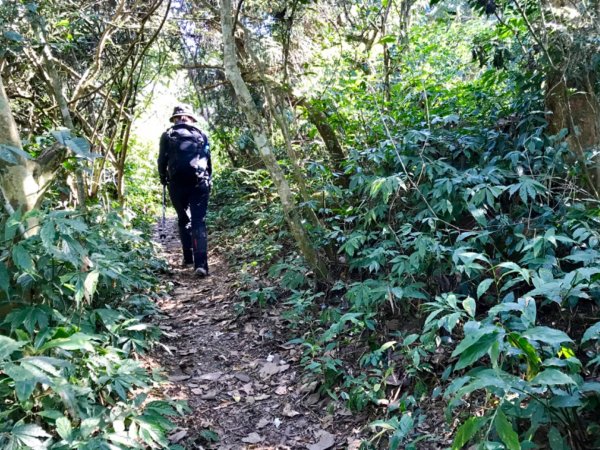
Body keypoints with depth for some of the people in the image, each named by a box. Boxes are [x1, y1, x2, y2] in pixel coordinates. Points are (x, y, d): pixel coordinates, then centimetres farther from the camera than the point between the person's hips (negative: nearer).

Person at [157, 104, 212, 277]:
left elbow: (162, 161, 5)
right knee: (199, 222, -4)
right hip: (200, 183, 0)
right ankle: (200, 263, -16)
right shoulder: (201, 135, 11)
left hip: (177, 184, 0)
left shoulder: (168, 135, 7)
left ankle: (188, 257, 16)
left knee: (183, 220, 18)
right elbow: (208, 160, 10)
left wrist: (164, 180, 19)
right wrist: (208, 181, 18)